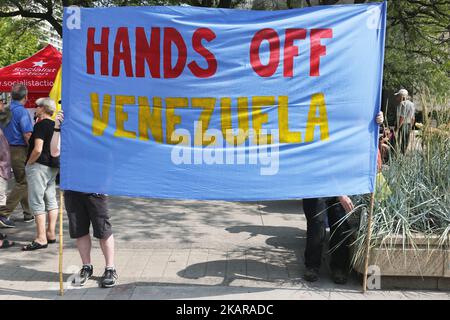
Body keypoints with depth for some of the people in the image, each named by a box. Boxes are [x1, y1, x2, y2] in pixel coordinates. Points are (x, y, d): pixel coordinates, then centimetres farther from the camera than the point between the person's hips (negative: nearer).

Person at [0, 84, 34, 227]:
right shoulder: (22, 112, -15)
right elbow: (27, 136, -20)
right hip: (21, 151, -8)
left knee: (23, 182, 18)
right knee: (22, 183, -1)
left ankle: (28, 213, 26)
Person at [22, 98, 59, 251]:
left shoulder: (41, 125, -15)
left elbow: (37, 149, -22)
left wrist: (29, 163, -10)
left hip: (39, 165, -9)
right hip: (54, 166, 9)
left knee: (36, 202, -5)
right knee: (51, 200, 13)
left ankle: (41, 239, -5)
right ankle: (51, 234, 19)